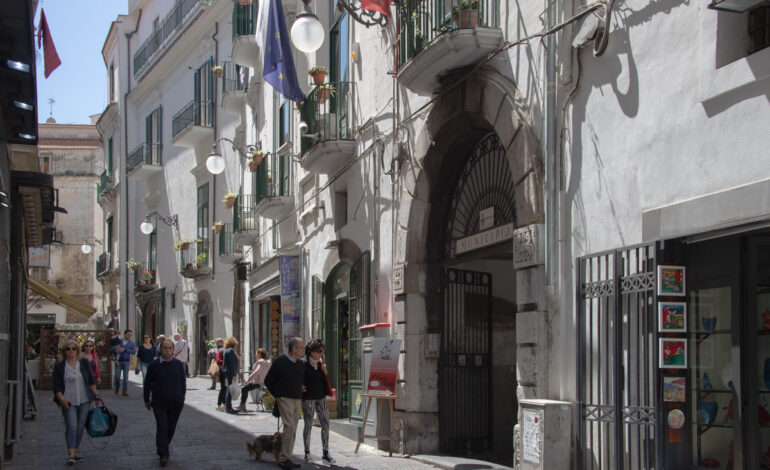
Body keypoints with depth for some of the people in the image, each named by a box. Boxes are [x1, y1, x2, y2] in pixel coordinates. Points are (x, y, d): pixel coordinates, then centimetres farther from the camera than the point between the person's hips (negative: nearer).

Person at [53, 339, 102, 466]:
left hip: (84, 401, 3)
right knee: (71, 426, -15)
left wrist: (95, 395, 9)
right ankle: (70, 455, -20)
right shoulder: (59, 366, 1)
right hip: (69, 402, -3)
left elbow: (91, 380, 12)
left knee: (80, 427, 7)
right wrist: (62, 400, -14)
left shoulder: (84, 363, 6)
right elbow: (57, 387, -2)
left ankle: (75, 453, 15)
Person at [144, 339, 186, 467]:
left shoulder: (178, 365, 4)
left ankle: (162, 449, 29)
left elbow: (183, 382, 14)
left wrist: (182, 398, 12)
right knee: (162, 427, -12)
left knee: (171, 428, 9)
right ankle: (163, 455, -14)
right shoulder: (154, 365, -2)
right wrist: (147, 400, 10)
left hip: (175, 403, 3)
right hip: (159, 402, -3)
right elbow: (147, 383, 7)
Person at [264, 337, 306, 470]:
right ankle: (284, 459, -15)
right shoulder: (279, 362, -7)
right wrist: (278, 395, 6)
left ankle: (287, 459, 12)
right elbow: (268, 381, 2)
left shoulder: (301, 364, 10)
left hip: (297, 400, 6)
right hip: (285, 399, -6)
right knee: (289, 426, -17)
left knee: (292, 430, 6)